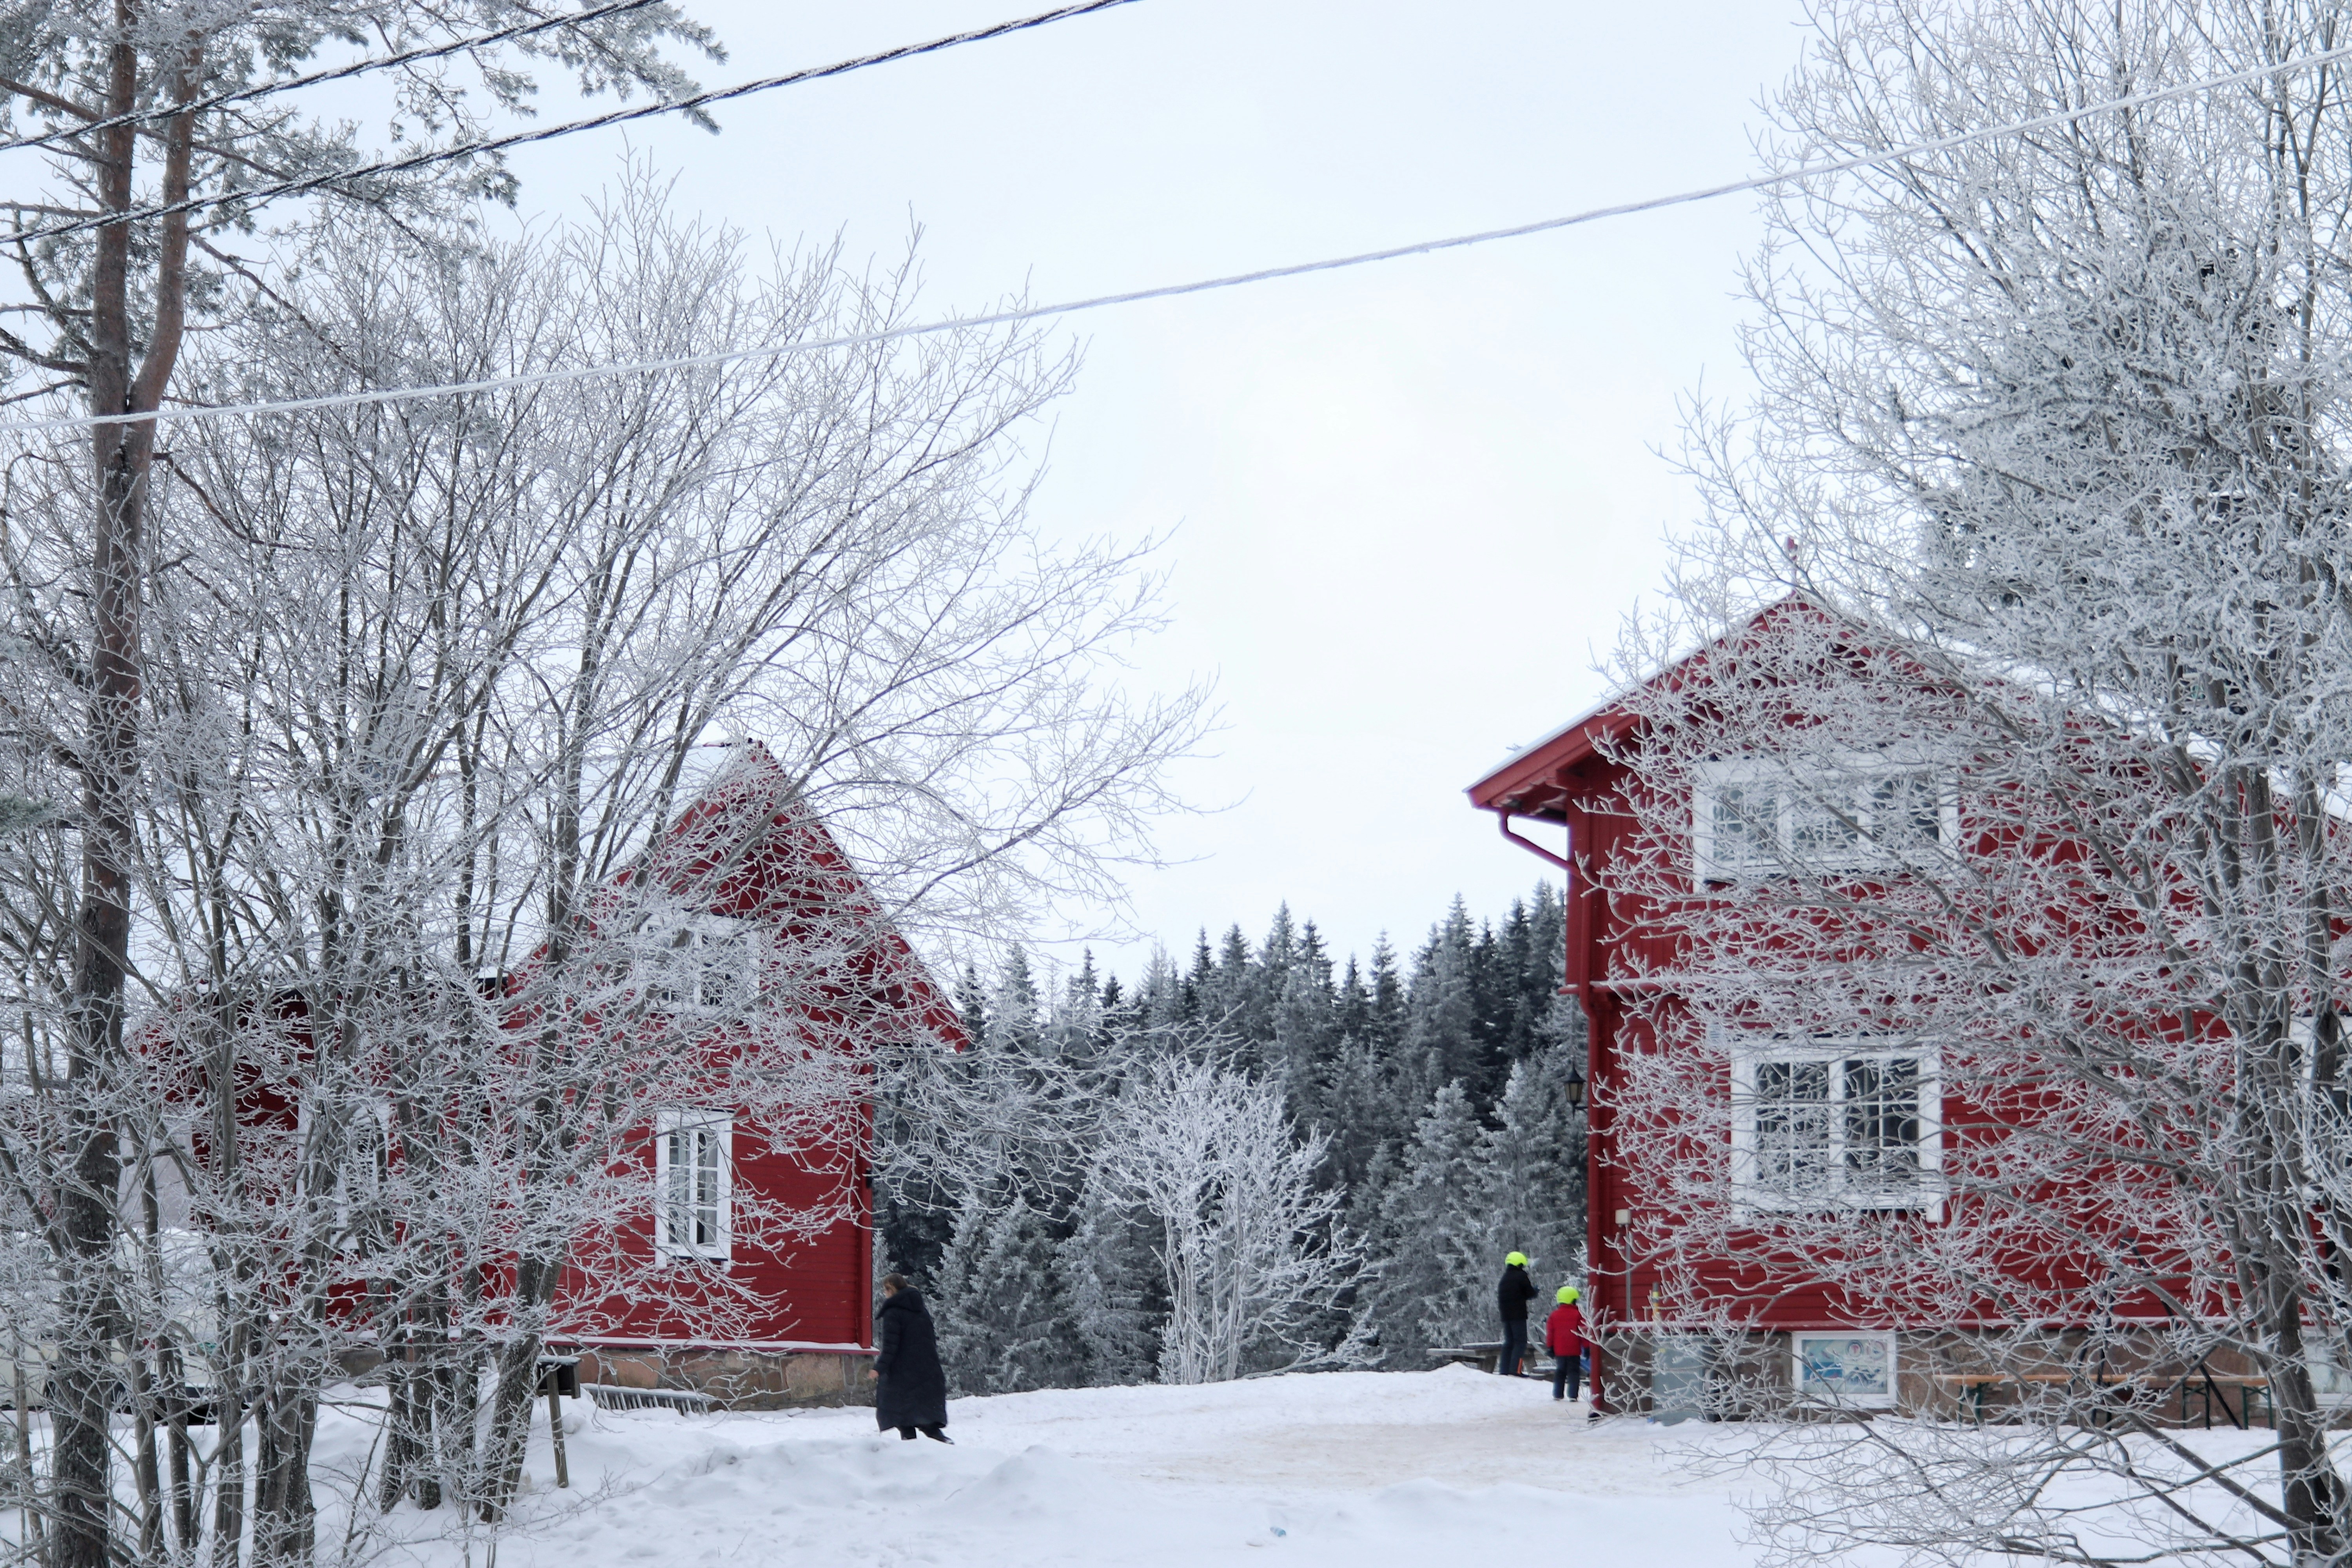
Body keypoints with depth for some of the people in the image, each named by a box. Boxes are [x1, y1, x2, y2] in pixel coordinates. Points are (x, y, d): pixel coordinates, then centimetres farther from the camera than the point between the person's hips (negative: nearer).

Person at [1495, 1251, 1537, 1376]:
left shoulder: (1505, 1278, 16)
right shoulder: (1521, 1276, -5)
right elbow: (1530, 1294, -4)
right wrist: (1535, 1289, 16)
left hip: (1506, 1314, 7)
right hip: (1519, 1314, -7)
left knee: (1509, 1342, 12)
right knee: (1521, 1342, -7)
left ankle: (1504, 1369, 6)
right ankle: (1515, 1369, -18)